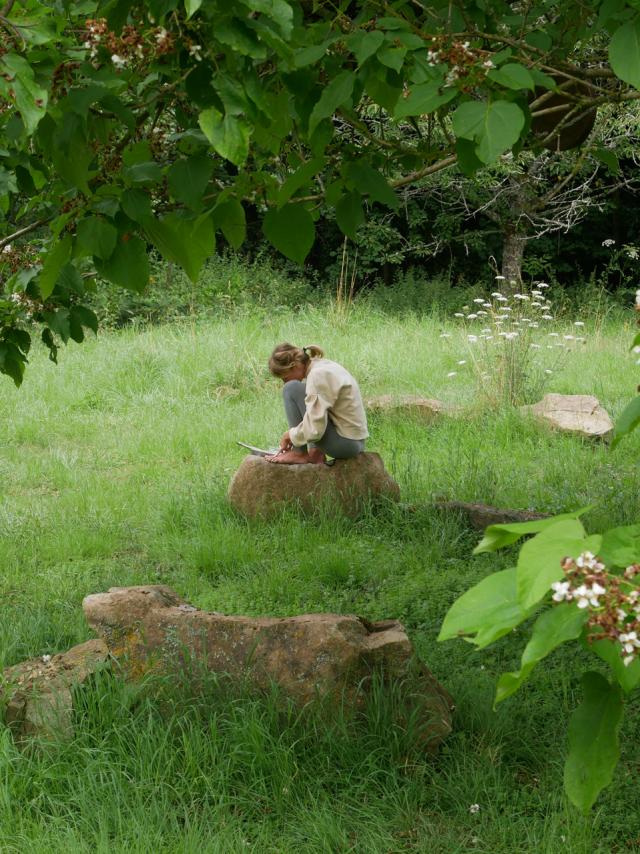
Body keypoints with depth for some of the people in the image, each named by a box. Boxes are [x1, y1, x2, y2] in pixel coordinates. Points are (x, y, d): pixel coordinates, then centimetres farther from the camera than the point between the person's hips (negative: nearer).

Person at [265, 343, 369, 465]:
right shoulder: (322, 365, 10)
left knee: (292, 390, -11)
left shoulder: (318, 375, -19)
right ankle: (316, 452, 13)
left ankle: (299, 454, -6)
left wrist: (290, 435, -7)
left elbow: (314, 429, -25)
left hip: (345, 443, -10)